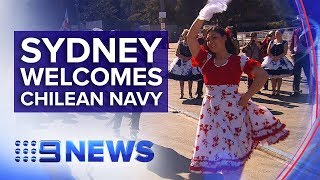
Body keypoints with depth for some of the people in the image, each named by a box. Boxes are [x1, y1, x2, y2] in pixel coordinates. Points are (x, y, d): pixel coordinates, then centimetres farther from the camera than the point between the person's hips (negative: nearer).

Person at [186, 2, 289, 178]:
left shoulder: (239, 61, -1)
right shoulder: (206, 60, 6)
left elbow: (262, 75, -7)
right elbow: (190, 37, -3)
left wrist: (247, 96, -11)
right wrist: (202, 17, -11)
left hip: (233, 109, -2)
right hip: (211, 109, 2)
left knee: (232, 149, 4)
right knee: (212, 147, 4)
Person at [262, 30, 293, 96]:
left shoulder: (284, 43, 4)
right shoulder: (271, 42, 14)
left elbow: (285, 52, -6)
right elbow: (268, 51, 6)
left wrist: (278, 57, -18)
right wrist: (272, 57, -11)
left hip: (280, 60, -3)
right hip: (271, 60, 3)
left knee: (279, 76, -3)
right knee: (272, 76, 1)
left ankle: (278, 90, 2)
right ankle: (273, 90, 7)